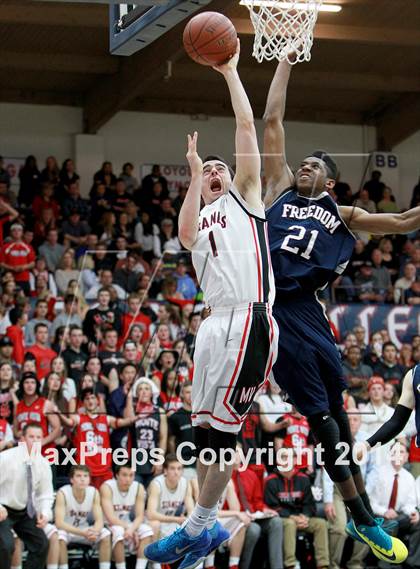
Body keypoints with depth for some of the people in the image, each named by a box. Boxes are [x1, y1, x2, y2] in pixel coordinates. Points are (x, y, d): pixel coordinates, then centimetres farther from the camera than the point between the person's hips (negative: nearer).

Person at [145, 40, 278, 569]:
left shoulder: (244, 197, 13)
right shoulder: (198, 218, 25)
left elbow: (246, 126, 6)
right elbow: (185, 234, -1)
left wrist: (230, 71, 9)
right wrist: (194, 177, 2)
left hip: (248, 321, -6)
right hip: (214, 324, 6)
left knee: (221, 426, -10)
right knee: (204, 426, 7)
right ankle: (207, 526, 14)